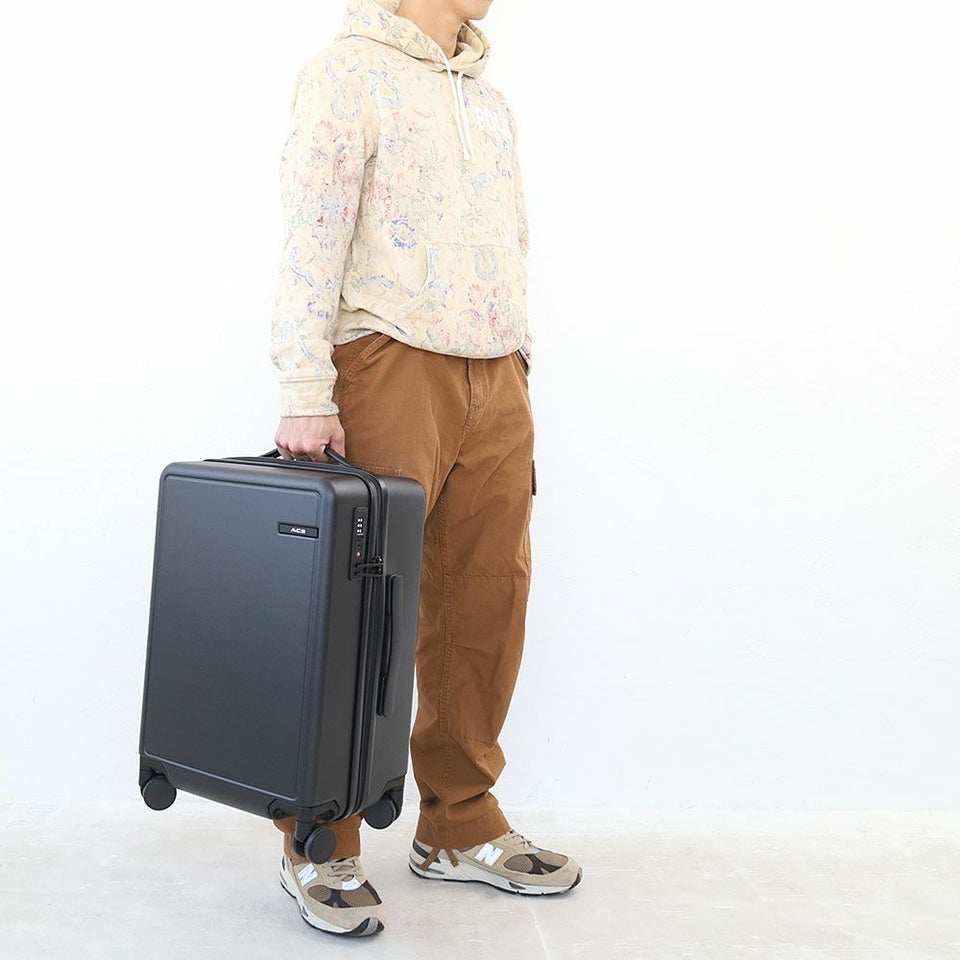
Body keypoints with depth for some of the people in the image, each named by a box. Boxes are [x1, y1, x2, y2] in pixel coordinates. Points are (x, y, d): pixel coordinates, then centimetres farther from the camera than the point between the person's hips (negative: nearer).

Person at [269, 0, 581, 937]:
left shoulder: (490, 101, 23)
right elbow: (311, 237, -9)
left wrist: (521, 369, 16)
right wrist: (306, 395, -16)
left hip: (496, 383, 7)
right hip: (391, 366, -6)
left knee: (484, 608, 5)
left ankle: (460, 827, 20)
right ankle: (320, 845, 12)